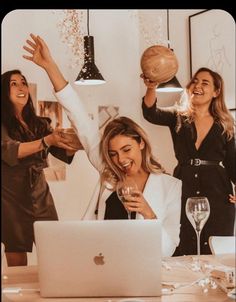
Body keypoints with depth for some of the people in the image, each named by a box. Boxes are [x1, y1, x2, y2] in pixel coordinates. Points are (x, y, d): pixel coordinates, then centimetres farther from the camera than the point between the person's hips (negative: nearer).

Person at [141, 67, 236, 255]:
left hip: (217, 195, 0)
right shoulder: (178, 116, 7)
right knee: (183, 253, 0)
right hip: (184, 193, 0)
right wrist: (152, 88, -33)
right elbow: (151, 114, -12)